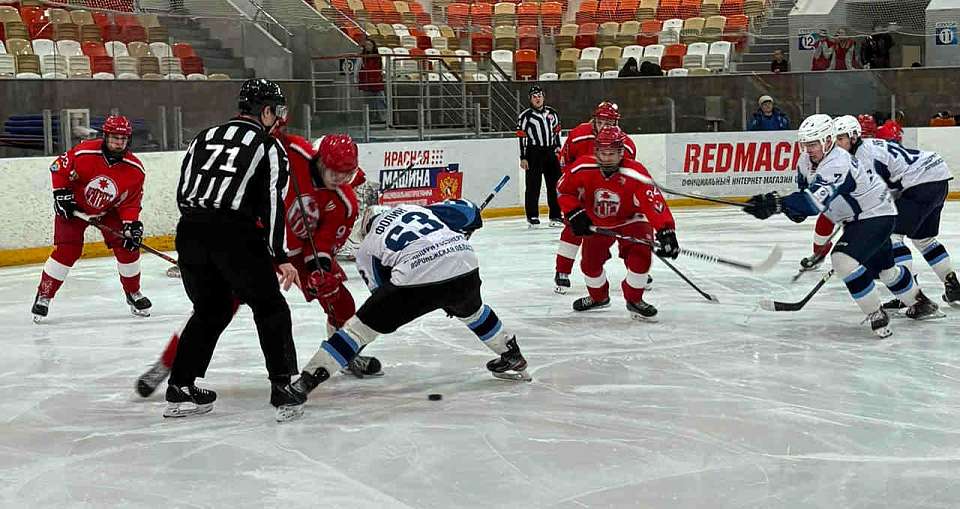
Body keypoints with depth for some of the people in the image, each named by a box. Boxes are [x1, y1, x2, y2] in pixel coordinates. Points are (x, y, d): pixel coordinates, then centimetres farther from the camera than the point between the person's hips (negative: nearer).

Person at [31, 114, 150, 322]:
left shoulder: (135, 169, -18)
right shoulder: (83, 153, -27)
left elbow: (131, 202, -10)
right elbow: (59, 169, -12)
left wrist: (131, 225, -21)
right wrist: (62, 194, -16)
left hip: (109, 210, 3)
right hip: (75, 207, -3)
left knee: (128, 247, -7)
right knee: (66, 250, -13)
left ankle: (133, 293, 15)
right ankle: (43, 295, 2)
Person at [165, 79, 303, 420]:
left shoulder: (205, 136, 21)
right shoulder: (269, 146, 5)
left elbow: (183, 191, 19)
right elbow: (272, 203, -4)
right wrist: (280, 257, -3)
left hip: (189, 232, 6)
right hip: (235, 235, -5)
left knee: (211, 310, 21)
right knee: (270, 309, 9)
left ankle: (180, 387, 20)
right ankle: (282, 387, 1)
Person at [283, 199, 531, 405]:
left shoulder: (367, 249, 24)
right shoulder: (416, 208, 31)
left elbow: (383, 293, 24)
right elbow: (467, 212, 25)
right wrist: (461, 237, 45)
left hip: (417, 276, -4)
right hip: (465, 264, 4)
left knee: (361, 326, 8)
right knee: (471, 311, 38)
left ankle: (306, 381, 3)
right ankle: (514, 358, 49)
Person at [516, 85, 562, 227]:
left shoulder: (552, 113, 11)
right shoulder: (525, 116, -3)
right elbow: (522, 137, -5)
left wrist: (558, 146, 11)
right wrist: (523, 158, -9)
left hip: (551, 152, 4)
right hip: (533, 154, -4)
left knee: (555, 185, 5)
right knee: (533, 185, -3)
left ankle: (555, 216, 13)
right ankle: (532, 216, 5)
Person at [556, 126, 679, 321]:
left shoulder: (634, 173, -34)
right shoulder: (583, 168, -24)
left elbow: (654, 202, -41)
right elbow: (564, 190, -7)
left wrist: (666, 231, -52)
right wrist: (574, 213, -19)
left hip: (630, 220, -3)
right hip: (596, 223, 3)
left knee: (640, 255, -22)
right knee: (590, 262, 1)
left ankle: (634, 300, 2)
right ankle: (599, 297, 34)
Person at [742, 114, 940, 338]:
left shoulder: (838, 164, -35)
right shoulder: (807, 161, -8)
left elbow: (816, 201, -48)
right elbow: (806, 191, 9)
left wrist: (777, 204, -58)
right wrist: (795, 209, -14)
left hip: (876, 214, -10)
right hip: (857, 218, 10)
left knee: (845, 259, -27)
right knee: (883, 268, 24)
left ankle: (877, 316, -14)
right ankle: (919, 303, 49)